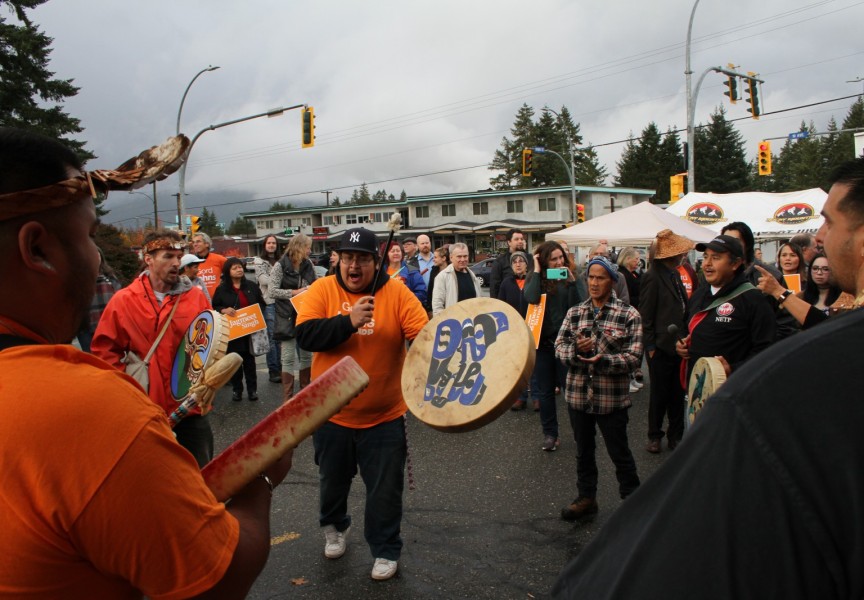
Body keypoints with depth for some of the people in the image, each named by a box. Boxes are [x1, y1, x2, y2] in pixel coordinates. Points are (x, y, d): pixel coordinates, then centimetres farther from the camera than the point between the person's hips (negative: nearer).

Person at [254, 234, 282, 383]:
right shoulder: (259, 261, 4)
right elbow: (263, 279, -9)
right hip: (268, 302, -4)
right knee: (271, 336, -3)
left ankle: (279, 368, 15)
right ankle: (273, 370, 1)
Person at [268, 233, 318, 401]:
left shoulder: (308, 265, 5)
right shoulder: (281, 266, -9)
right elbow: (272, 291, -14)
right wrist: (294, 292, -20)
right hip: (287, 317, -5)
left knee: (306, 354, 13)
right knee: (288, 358, 0)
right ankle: (287, 397, 8)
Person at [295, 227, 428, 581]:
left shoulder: (396, 292, -10)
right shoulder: (323, 290, -8)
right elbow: (305, 335, -19)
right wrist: (348, 321, -31)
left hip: (384, 416, -1)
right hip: (332, 412, 2)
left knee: (385, 489, 9)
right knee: (333, 480, 24)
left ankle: (386, 551, 31)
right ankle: (334, 527, 52)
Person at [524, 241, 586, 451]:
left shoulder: (573, 279, 0)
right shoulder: (535, 279, 1)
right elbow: (531, 298, -20)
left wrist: (571, 281, -20)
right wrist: (536, 270, -14)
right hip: (543, 341, 1)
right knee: (545, 391, 9)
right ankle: (550, 434, 22)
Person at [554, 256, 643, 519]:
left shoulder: (629, 315, -6)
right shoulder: (574, 313, 5)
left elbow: (634, 357, -11)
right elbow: (559, 346, 2)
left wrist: (603, 361, -25)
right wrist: (576, 350, -19)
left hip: (612, 398, -4)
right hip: (578, 395, 4)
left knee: (619, 452, 9)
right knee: (583, 450, 17)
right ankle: (586, 497, 34)